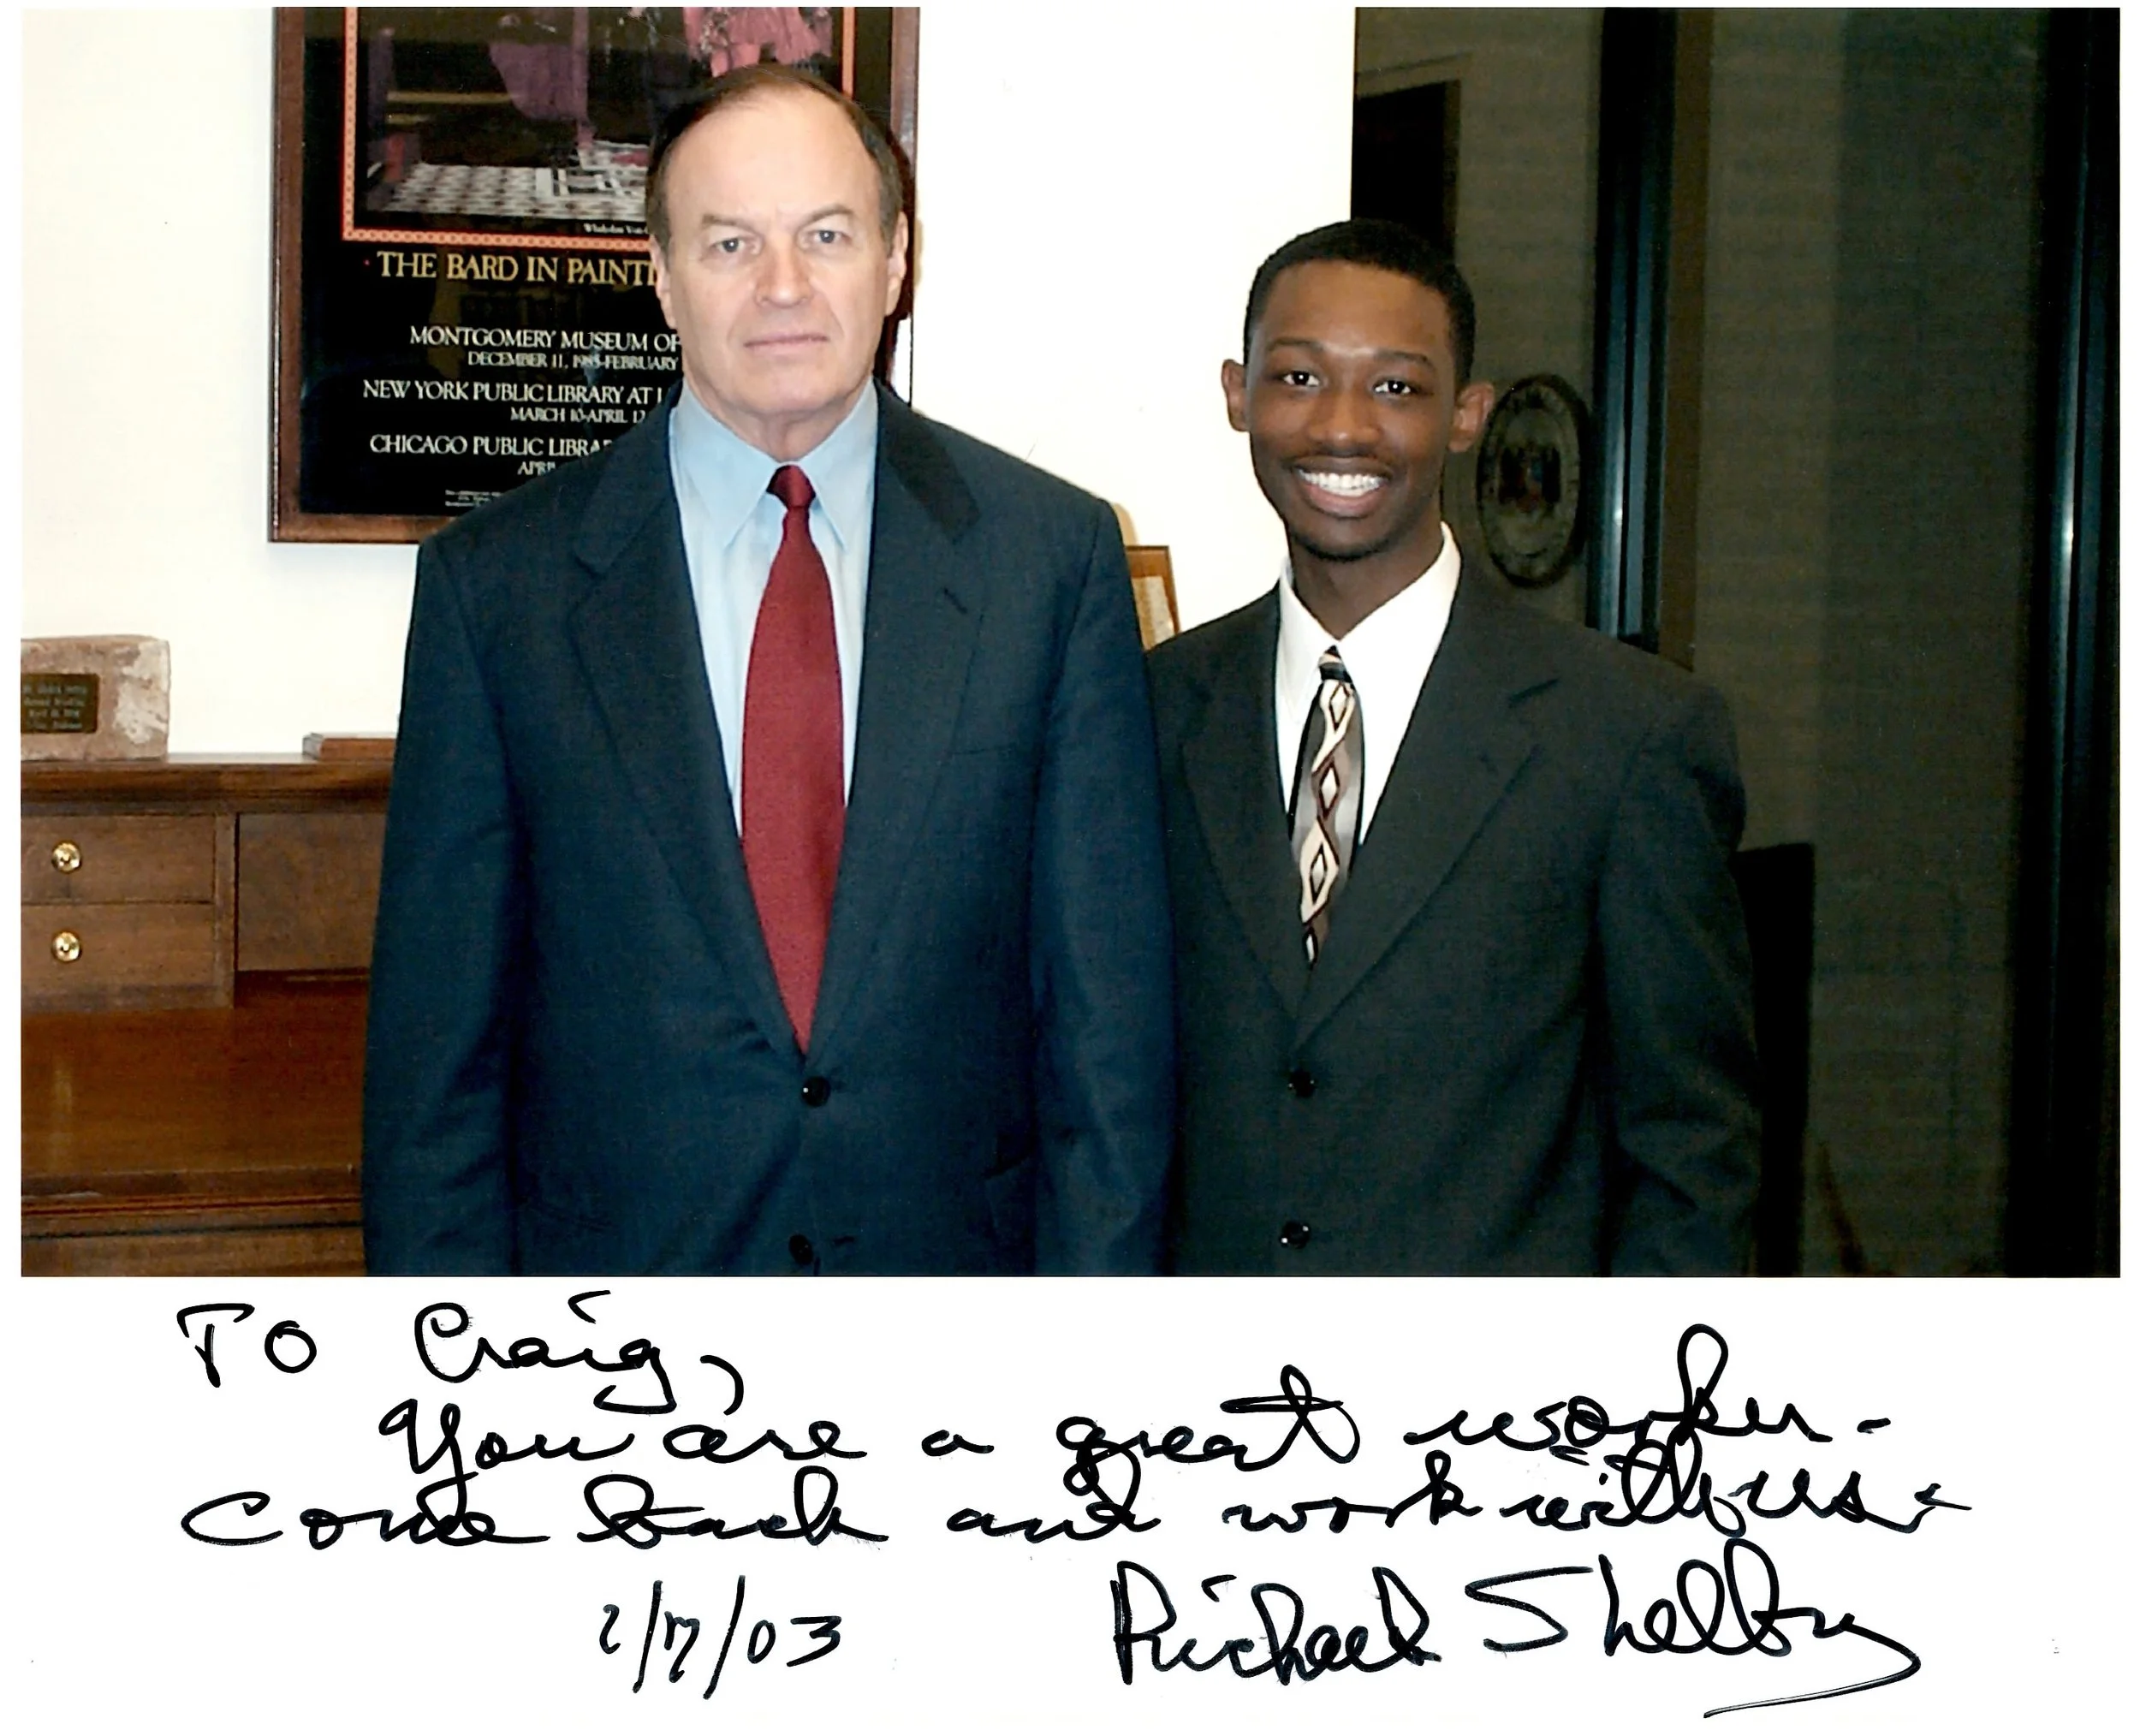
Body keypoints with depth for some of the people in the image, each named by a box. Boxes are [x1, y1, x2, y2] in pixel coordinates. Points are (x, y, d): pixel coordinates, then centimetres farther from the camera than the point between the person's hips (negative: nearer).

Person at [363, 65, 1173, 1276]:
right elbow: (436, 1028, -1)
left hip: (952, 1242, 1)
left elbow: (1109, 1000, -2)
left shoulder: (1055, 557, -2)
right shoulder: (498, 582, -3)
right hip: (617, 1251, 0)